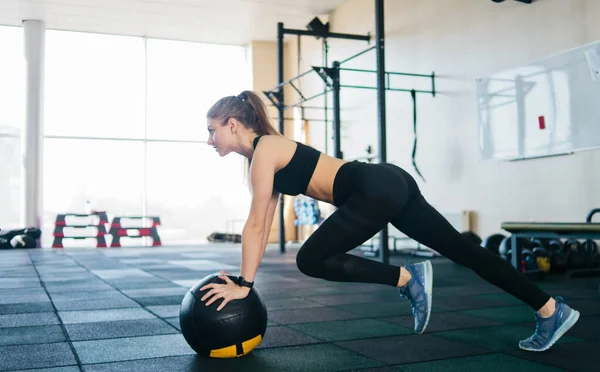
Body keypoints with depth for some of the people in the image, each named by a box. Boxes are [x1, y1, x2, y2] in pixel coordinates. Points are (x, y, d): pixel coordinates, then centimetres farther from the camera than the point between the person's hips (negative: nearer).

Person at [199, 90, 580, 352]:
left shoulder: (264, 150, -7)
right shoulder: (265, 154, 20)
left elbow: (256, 224, -11)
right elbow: (264, 224, 22)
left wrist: (244, 284, -7)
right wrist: (245, 275, 21)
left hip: (377, 190, -10)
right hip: (389, 184, 10)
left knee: (311, 260, -6)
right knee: (463, 250, 9)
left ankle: (407, 278, -4)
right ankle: (553, 310, 16)